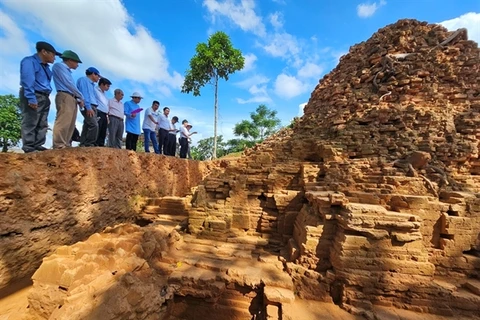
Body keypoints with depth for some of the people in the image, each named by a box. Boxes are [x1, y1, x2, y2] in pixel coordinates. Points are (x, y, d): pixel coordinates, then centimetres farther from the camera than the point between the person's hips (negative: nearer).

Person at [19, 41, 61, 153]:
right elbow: (28, 81, -17)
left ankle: (38, 145, 13)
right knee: (30, 123, -8)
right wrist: (31, 98, -23)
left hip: (44, 97, 9)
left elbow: (46, 82, 16)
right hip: (33, 97, -9)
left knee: (43, 124, 8)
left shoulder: (45, 66, 21)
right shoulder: (29, 61, -7)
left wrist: (45, 98, 9)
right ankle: (28, 147, -5)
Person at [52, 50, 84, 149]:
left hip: (72, 98, 9)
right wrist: (81, 96, 2)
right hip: (65, 97, -9)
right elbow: (67, 83, -5)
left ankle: (66, 145, 4)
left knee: (70, 124, 3)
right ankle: (59, 145, -20)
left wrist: (79, 99, 8)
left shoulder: (67, 71, 28)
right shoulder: (59, 66, 4)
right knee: (63, 122, -17)